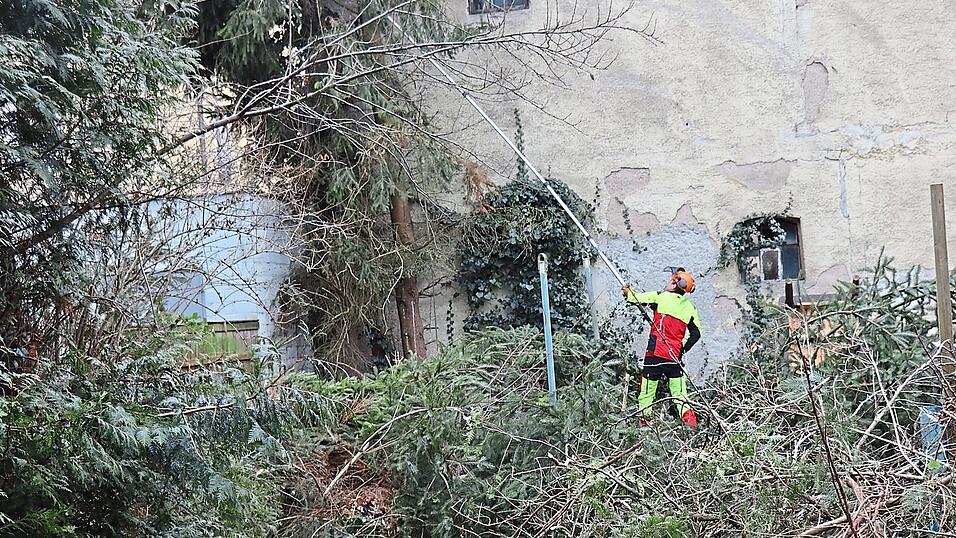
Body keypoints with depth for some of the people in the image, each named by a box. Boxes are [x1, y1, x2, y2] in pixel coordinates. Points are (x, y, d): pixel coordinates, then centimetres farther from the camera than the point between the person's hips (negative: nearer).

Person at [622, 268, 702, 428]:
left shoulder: (661, 297, -6)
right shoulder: (689, 308, 8)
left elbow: (637, 298, -3)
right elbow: (695, 334, 9)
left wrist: (628, 292, 18)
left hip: (655, 352, -4)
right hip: (675, 356, 4)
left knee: (647, 388, 5)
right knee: (679, 390, 10)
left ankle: (644, 417, 7)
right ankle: (688, 417, 1)